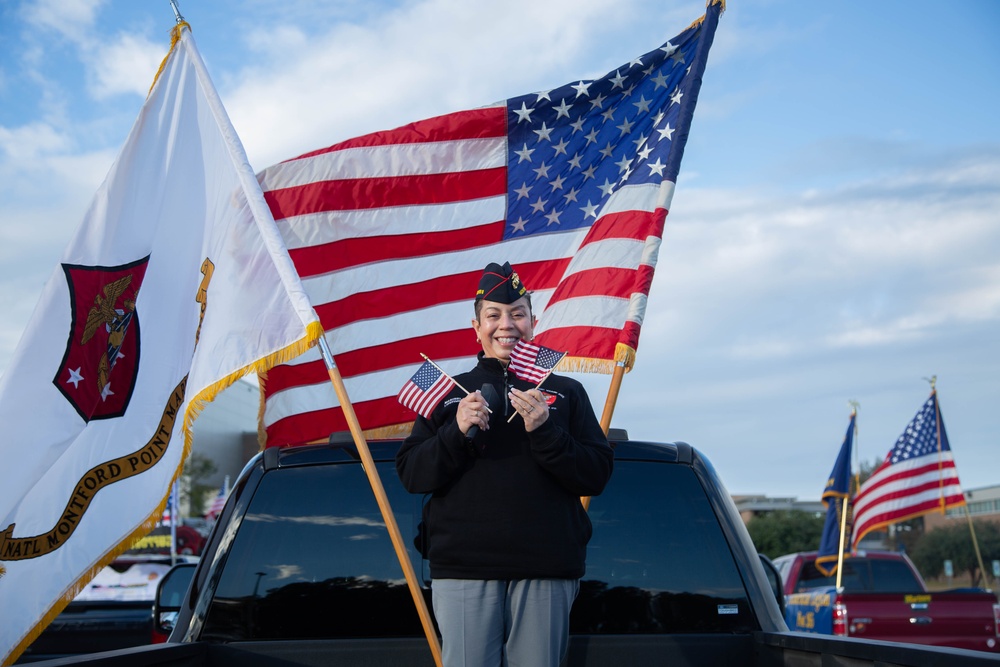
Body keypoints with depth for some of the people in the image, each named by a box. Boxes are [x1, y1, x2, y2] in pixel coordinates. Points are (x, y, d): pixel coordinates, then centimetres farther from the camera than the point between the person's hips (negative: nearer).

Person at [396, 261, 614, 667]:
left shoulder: (564, 392, 13)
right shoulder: (450, 393, 14)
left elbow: (597, 476, 3)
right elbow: (410, 475, 7)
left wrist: (545, 432, -11)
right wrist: (457, 433, -9)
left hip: (546, 572, 0)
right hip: (462, 568, 0)